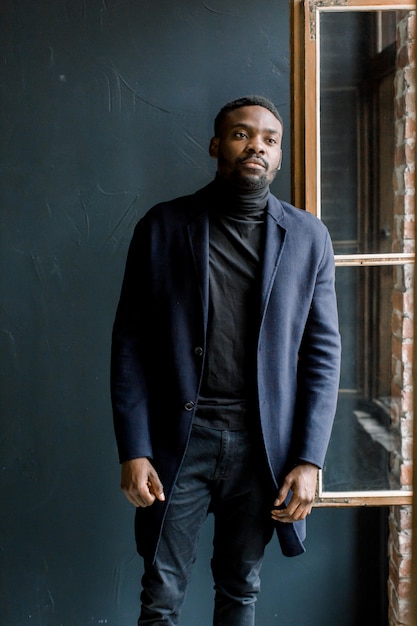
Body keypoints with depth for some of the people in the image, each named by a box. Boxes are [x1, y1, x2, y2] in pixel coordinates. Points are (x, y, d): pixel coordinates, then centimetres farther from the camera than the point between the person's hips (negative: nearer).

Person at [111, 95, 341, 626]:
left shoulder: (308, 237, 4)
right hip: (177, 438, -1)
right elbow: (130, 343, -1)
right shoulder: (162, 227, 0)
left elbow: (322, 352, 3)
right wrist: (134, 451, -8)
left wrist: (309, 459, -4)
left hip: (263, 443, 1)